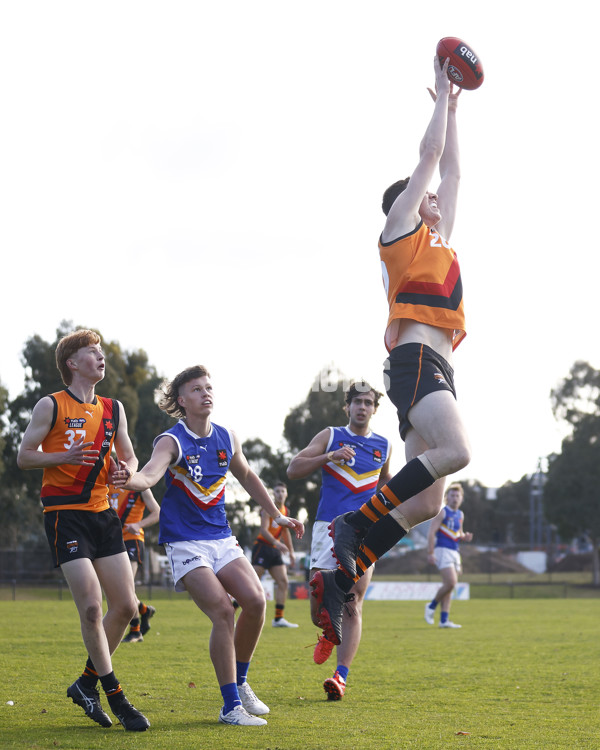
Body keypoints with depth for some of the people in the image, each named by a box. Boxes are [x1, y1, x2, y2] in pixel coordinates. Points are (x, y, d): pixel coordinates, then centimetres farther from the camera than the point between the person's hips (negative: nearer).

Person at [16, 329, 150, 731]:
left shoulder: (113, 408, 13)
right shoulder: (51, 405, -2)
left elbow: (130, 456, 19)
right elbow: (24, 456, -3)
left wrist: (126, 469, -5)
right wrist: (65, 456, -20)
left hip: (103, 513, 6)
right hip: (65, 514, -6)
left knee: (126, 606, 1)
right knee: (91, 607, -13)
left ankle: (87, 684, 19)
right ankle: (115, 697, -2)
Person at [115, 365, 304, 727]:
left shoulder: (227, 438, 6)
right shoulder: (172, 442, -11)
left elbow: (246, 476, 25)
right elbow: (151, 473, -32)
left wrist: (276, 514, 29)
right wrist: (131, 480, -55)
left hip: (222, 539, 5)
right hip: (185, 543, -5)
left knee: (255, 601, -14)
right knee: (223, 611, -20)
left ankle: (240, 682, 10)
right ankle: (231, 706, -11)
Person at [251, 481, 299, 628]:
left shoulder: (285, 511, 13)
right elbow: (264, 530, -21)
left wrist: (291, 551, 25)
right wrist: (276, 543, -35)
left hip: (275, 550, 8)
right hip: (262, 547, -8)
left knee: (283, 581, 0)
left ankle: (278, 619, 3)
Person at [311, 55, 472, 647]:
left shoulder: (436, 239, 29)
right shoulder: (400, 229, 8)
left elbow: (450, 170, 37)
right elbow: (430, 154, 10)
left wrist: (452, 108, 40)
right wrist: (442, 88, 21)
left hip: (434, 367, 8)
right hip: (415, 360, -8)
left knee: (426, 504, -2)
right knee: (454, 450, -29)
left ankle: (338, 579, -3)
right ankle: (357, 522, -21)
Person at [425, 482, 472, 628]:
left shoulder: (460, 514, 17)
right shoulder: (442, 512, -6)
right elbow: (431, 532, -11)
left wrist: (464, 537, 5)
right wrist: (430, 553, -18)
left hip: (454, 552, 8)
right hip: (443, 550, -8)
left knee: (449, 586, 4)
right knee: (450, 583, -19)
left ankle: (444, 619, 4)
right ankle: (432, 606, 2)